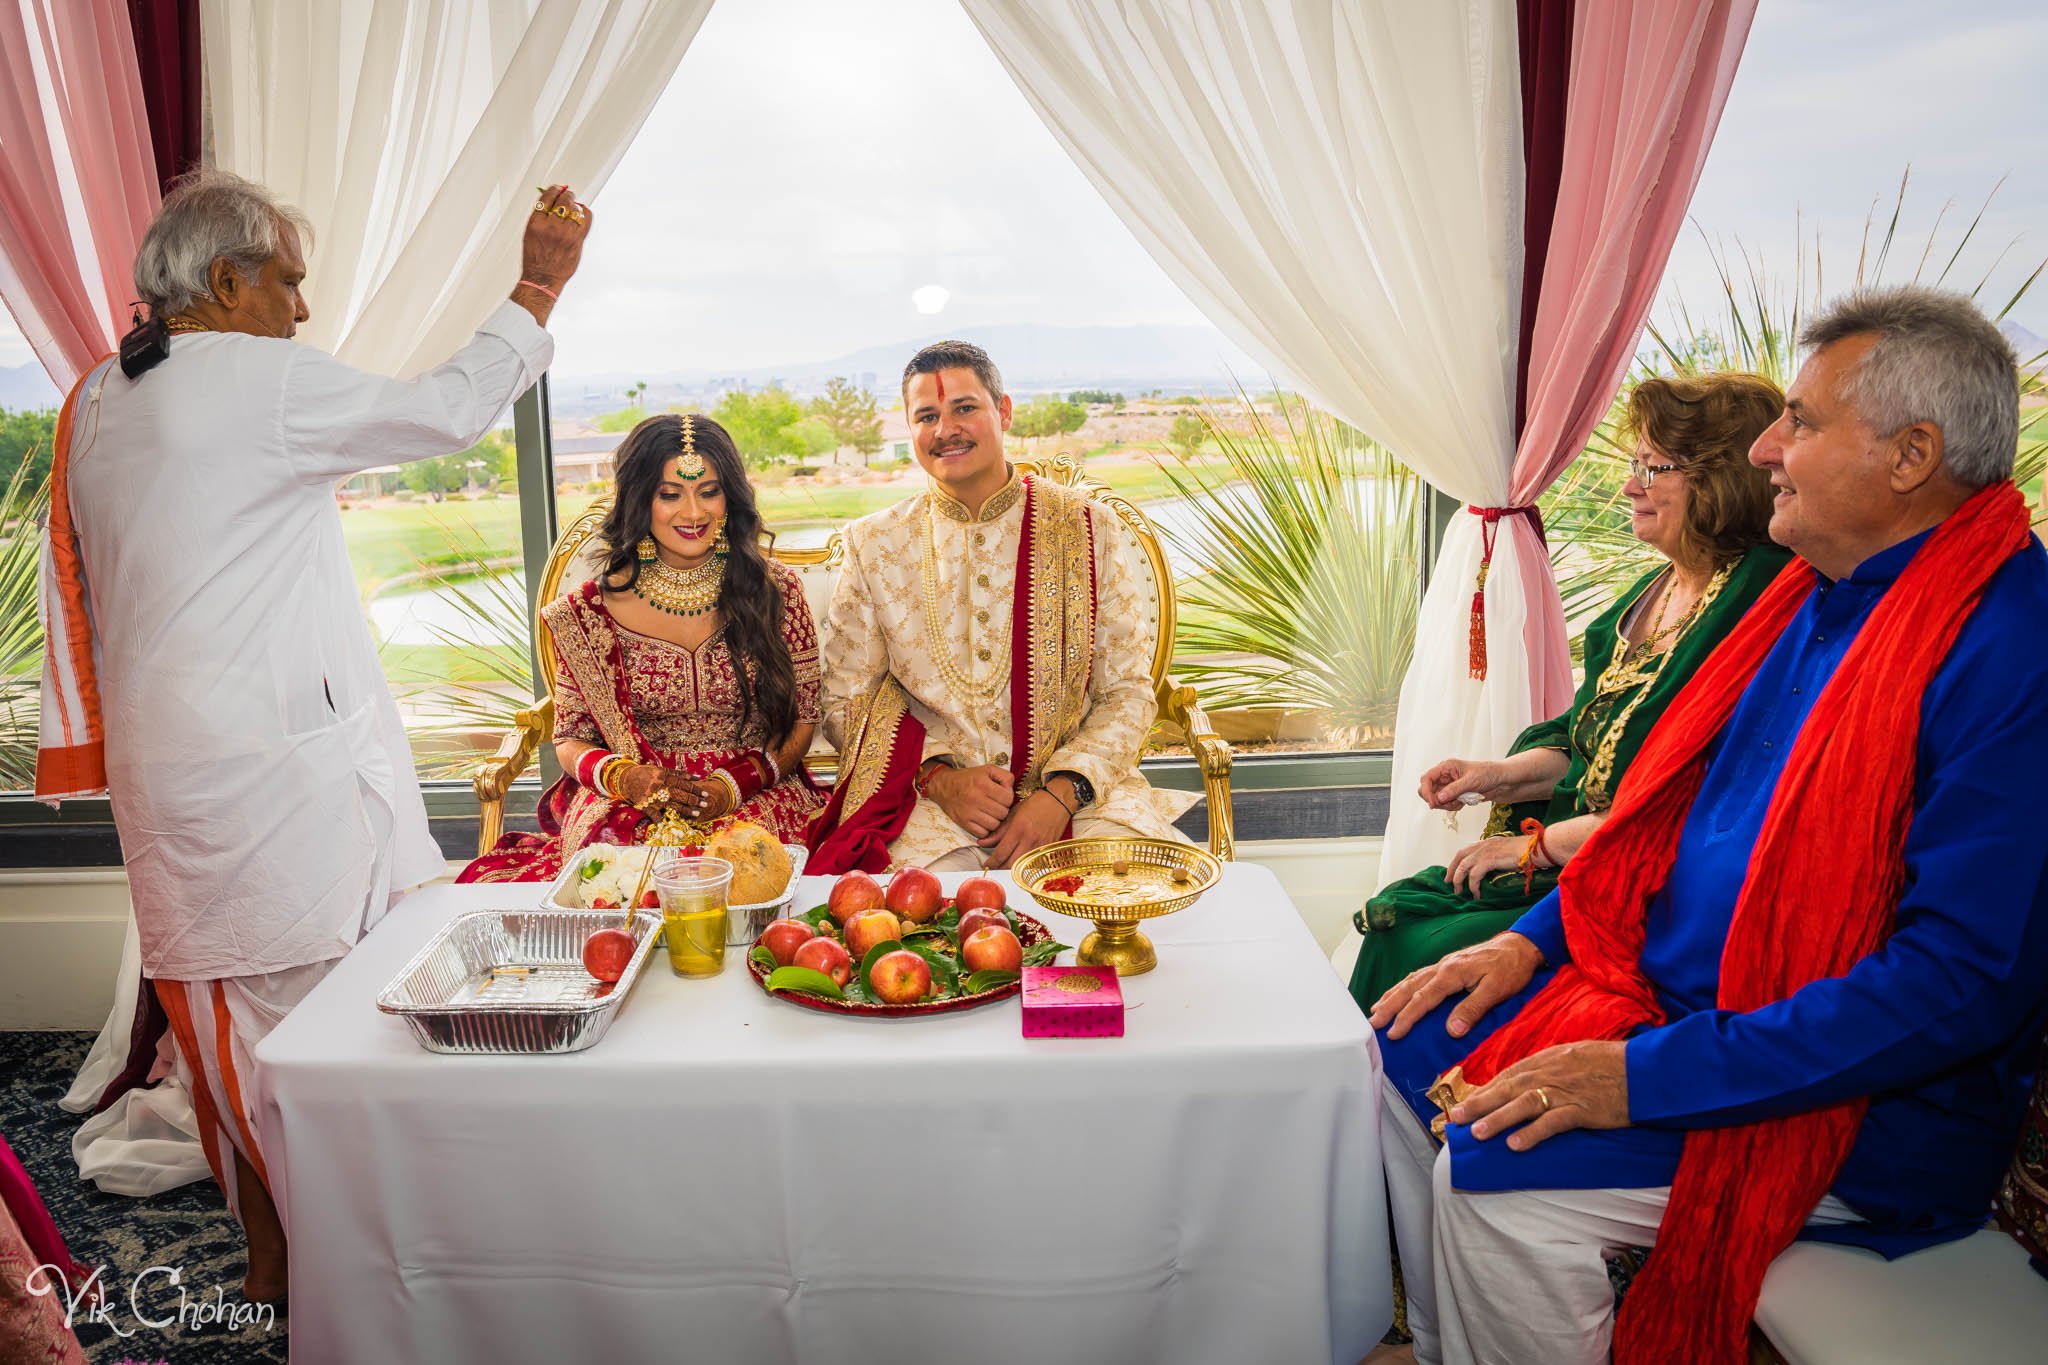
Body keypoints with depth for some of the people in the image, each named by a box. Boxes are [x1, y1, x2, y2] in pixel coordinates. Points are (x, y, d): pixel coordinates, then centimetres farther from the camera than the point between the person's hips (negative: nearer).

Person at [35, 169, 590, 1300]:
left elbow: (78, 587, 17)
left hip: (161, 760, 8)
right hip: (279, 760, -8)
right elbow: (448, 409, -7)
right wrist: (534, 289, 2)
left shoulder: (93, 403, 13)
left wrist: (88, 743, 23)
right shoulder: (261, 381, -12)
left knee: (221, 997, 15)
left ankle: (264, 1246, 30)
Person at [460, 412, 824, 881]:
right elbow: (570, 739, 8)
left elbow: (803, 720, 5)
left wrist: (734, 785, -13)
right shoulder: (592, 611, 2)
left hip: (756, 795, 0)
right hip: (629, 803, 1)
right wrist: (627, 776, -15)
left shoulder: (775, 591, 2)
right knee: (611, 844, -34)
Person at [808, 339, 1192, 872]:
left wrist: (1062, 793, -14)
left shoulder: (1092, 533, 2)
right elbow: (845, 702, 6)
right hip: (925, 801, -1)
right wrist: (939, 776, -11)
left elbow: (1128, 694, 3)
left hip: (1073, 791, 2)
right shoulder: (873, 545, 5)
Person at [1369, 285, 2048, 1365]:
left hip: (1867, 1103, -8)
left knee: (1493, 1172, -23)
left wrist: (1649, 1077, -26)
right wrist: (1535, 938, 3)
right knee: (1409, 1058, 4)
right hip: (1673, 994, 9)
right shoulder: (1820, 596, 8)